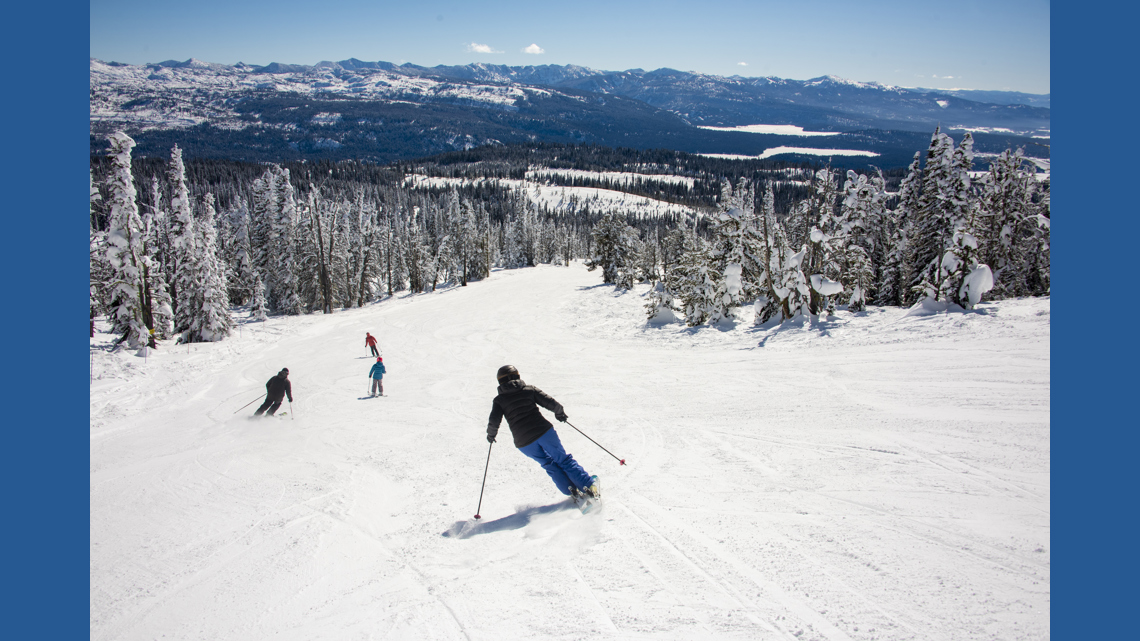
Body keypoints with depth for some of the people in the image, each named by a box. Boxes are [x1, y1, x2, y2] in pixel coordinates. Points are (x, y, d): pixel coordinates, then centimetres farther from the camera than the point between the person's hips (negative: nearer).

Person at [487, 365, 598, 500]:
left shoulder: (499, 400, 8)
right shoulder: (529, 389, 9)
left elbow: (494, 422, -5)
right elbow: (551, 403, 2)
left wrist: (491, 434, 15)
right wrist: (560, 412, 21)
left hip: (524, 443, 0)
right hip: (544, 431, 0)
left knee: (548, 464, 22)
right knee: (563, 460, 13)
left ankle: (571, 490, 16)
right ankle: (589, 486, 8)